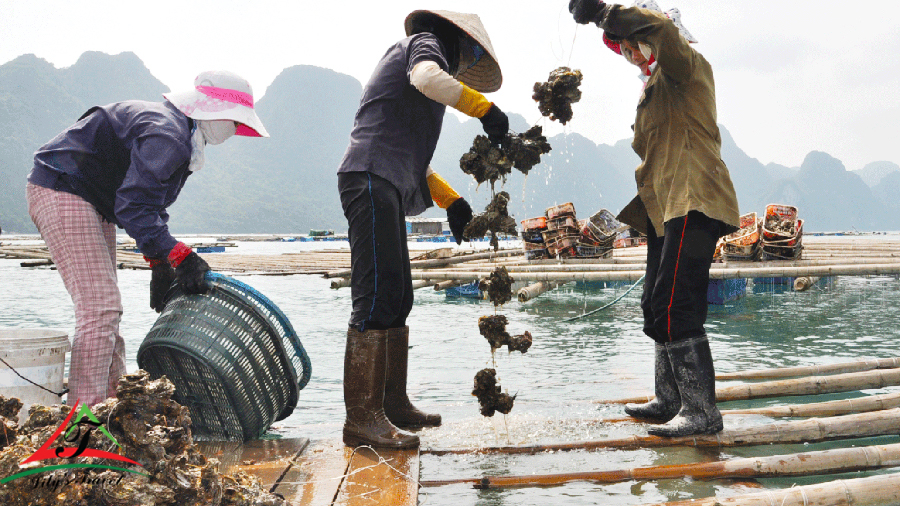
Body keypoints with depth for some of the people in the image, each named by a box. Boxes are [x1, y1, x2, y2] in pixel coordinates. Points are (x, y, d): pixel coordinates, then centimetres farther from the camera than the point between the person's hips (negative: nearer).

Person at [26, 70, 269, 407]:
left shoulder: (183, 137, 11)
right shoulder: (166, 135, -22)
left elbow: (150, 206, 14)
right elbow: (133, 208, -29)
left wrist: (159, 263, 6)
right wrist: (179, 256, -28)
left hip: (93, 202, 11)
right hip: (60, 191, -11)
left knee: (105, 307, 12)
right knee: (100, 306, -17)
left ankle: (111, 404, 20)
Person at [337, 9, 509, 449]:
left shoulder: (408, 55, 35)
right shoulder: (424, 43, 8)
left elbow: (409, 156, 32)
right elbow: (427, 78, -21)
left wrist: (451, 200, 26)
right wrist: (485, 108, -14)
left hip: (386, 187, 11)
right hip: (371, 178, -11)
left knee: (397, 300, 9)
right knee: (377, 298, -15)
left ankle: (393, 404, 15)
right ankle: (361, 418, -14)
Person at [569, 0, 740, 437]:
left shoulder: (687, 65, -1)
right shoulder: (653, 88, 27)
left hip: (692, 204, -11)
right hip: (666, 208, 11)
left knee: (675, 308, -15)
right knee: (657, 306, 13)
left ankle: (702, 412, -8)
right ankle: (669, 401, 23)